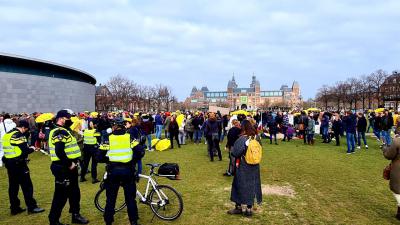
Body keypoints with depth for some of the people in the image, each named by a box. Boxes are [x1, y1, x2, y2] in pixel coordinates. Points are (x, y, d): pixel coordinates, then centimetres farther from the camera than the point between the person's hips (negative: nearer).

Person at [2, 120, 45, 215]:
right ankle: (31, 207, 2)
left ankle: (14, 208, 20)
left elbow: (12, 148, 16)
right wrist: (32, 149, 0)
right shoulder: (18, 135, -15)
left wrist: (27, 148, 9)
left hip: (9, 163, 9)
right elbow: (25, 150, -19)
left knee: (13, 186, 13)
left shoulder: (7, 134, 13)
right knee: (26, 185, -2)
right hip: (18, 163, -9)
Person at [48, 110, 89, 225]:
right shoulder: (59, 132, -18)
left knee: (74, 192, 19)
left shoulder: (64, 131, 16)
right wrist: (69, 164, -21)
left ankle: (75, 215, 32)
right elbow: (59, 152, -30)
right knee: (61, 194, 0)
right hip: (63, 168, -10)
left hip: (69, 167, 10)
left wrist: (73, 163, 10)